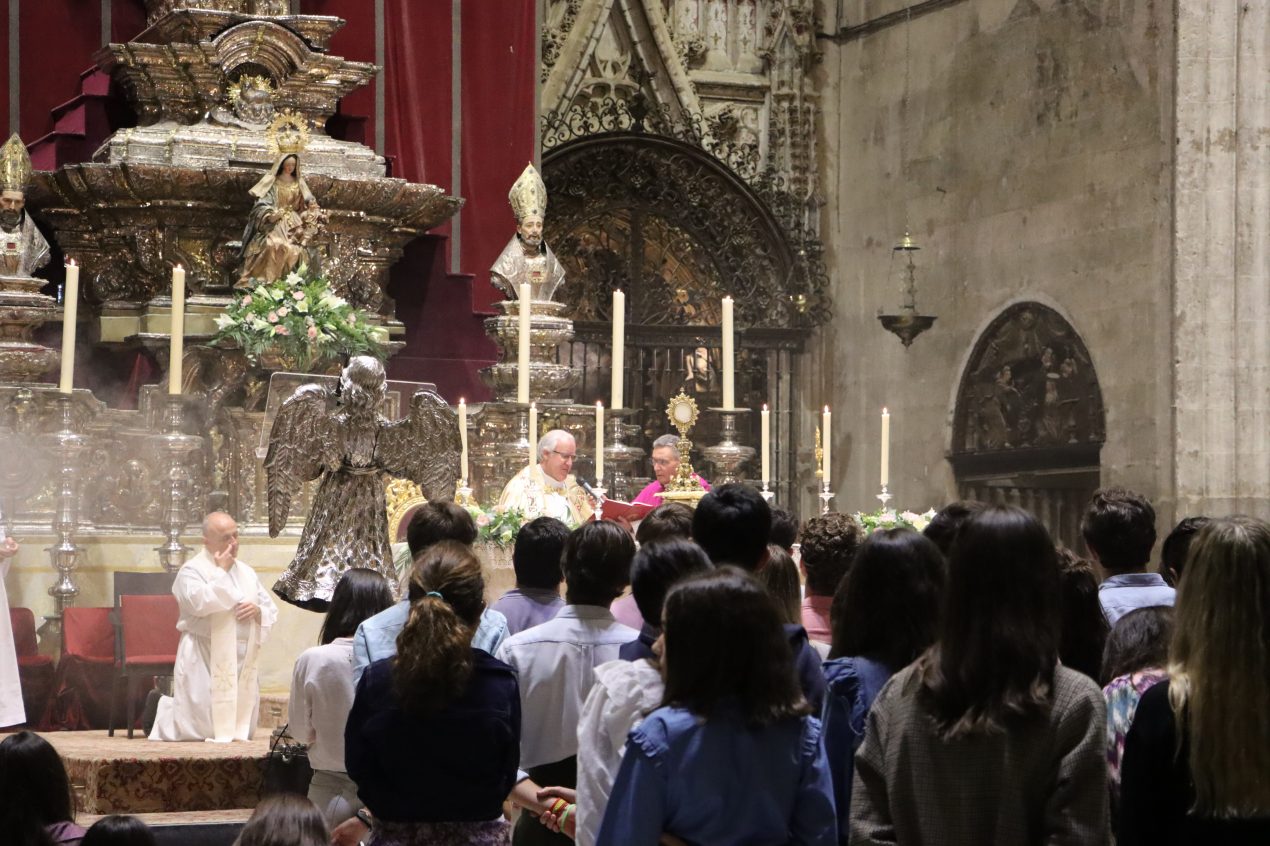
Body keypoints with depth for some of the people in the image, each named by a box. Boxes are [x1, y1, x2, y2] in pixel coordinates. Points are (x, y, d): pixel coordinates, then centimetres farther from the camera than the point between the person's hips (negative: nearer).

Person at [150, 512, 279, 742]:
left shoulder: (247, 572, 14)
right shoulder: (192, 570, -5)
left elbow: (271, 611, 15)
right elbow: (199, 603, -24)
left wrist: (258, 611, -9)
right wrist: (221, 570, -14)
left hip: (242, 660, 6)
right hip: (204, 660, -6)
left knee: (243, 729, 9)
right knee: (200, 728, -8)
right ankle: (165, 712, 23)